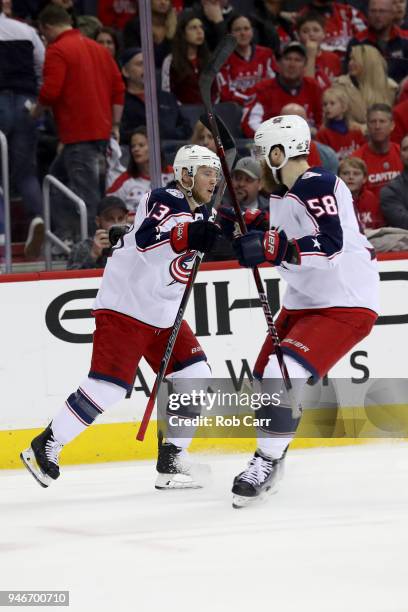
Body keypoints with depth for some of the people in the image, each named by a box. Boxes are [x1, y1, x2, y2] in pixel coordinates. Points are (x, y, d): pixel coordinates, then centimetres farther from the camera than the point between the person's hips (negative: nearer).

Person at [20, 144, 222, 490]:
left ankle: (171, 460, 7)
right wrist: (188, 236, -51)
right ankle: (45, 446, 0)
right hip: (124, 306, -9)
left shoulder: (201, 213, 10)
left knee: (196, 379, 1)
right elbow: (146, 238, -36)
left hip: (164, 315, 9)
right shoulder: (164, 201, -17)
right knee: (107, 387, -13)